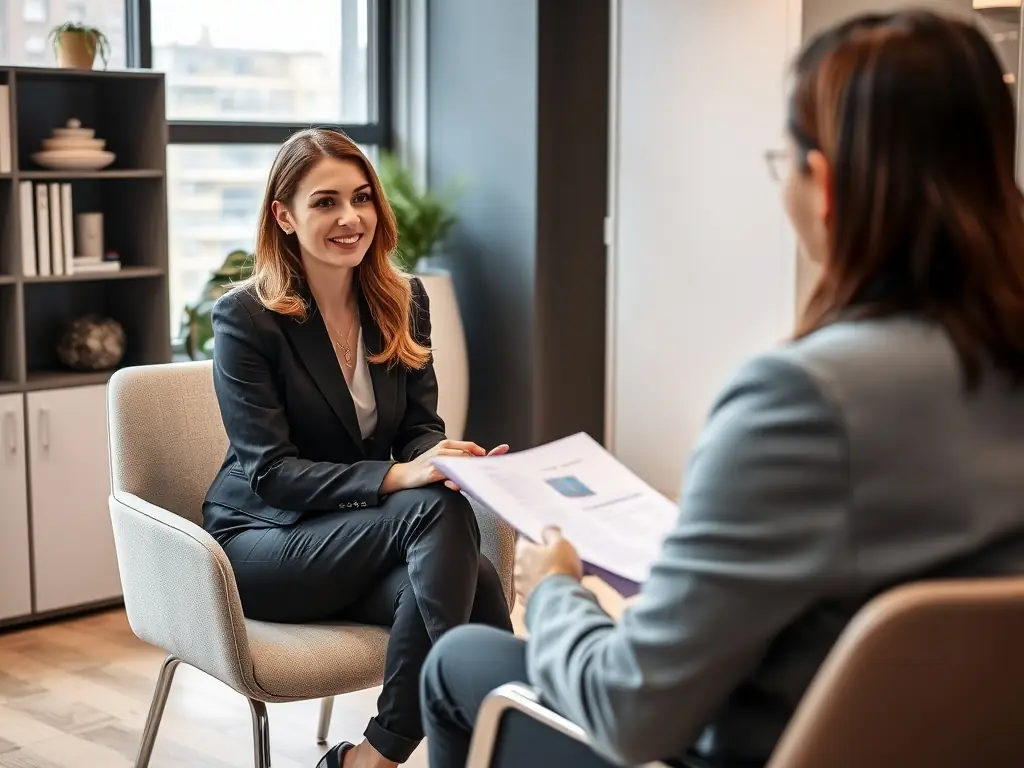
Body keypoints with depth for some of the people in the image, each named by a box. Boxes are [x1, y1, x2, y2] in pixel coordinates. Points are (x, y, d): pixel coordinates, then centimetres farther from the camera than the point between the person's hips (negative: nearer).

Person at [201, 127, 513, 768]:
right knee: (437, 509, -30)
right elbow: (268, 473, -17)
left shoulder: (404, 301, 3)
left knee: (466, 578, -30)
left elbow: (420, 429, 5)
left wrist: (450, 458, -21)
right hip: (262, 542, -5)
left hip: (356, 536, 5)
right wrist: (397, 477, -29)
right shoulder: (246, 317, -12)